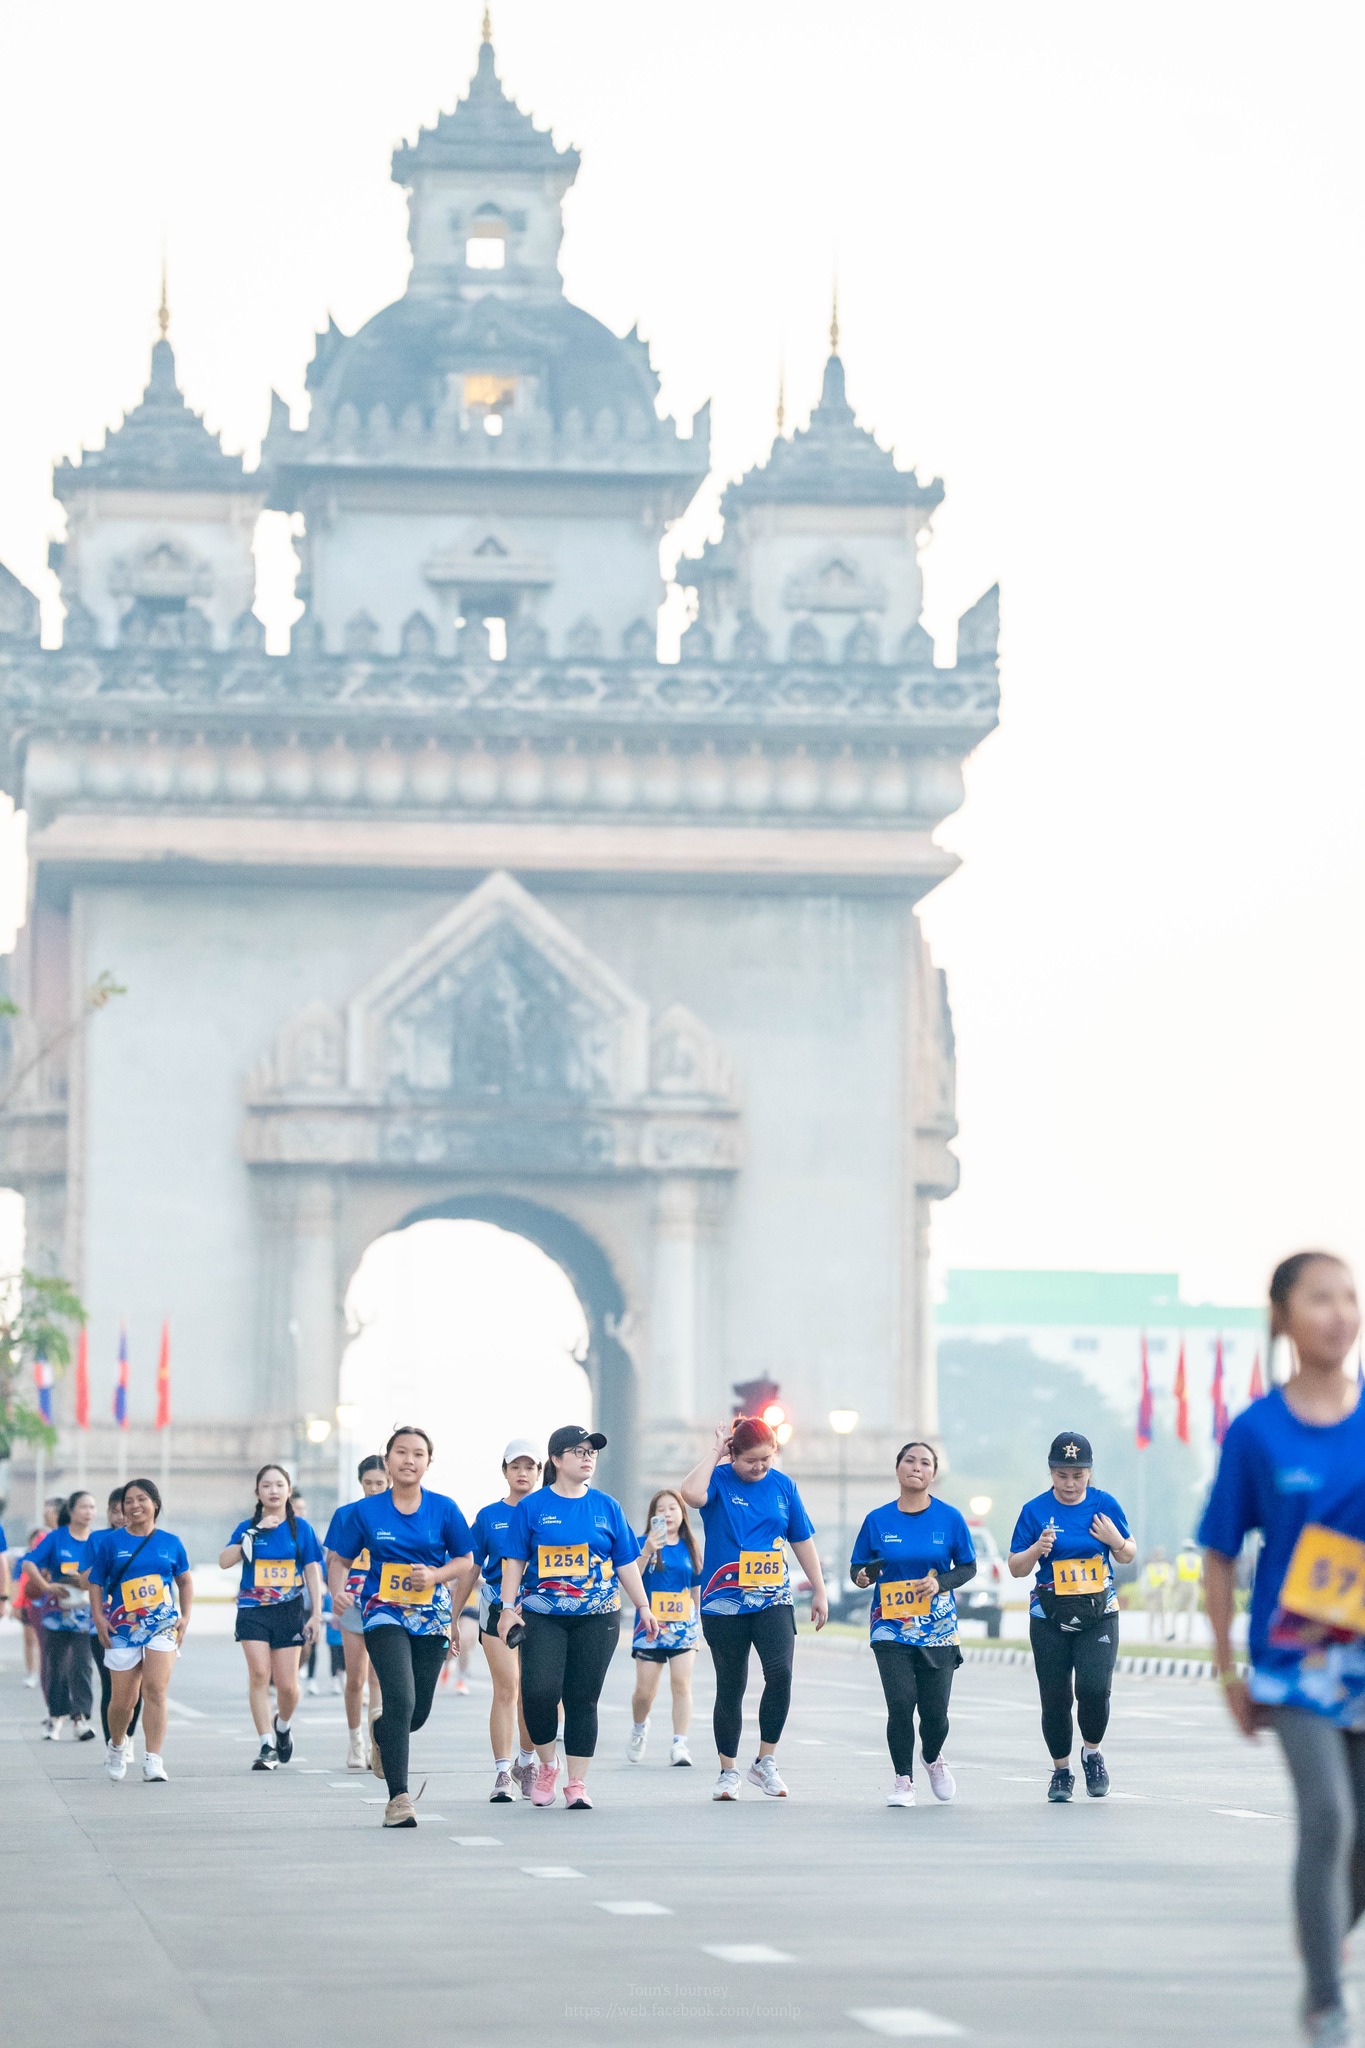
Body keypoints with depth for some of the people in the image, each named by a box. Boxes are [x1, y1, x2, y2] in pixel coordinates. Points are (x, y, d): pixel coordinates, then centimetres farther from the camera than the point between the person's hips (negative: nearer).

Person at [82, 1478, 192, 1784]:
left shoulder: (170, 1543, 6)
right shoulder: (110, 1542, 2)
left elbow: (185, 1582, 16)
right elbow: (95, 1583, 5)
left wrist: (185, 1617, 5)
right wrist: (99, 1618, -6)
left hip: (163, 1626, 0)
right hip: (123, 1629, 0)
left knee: (155, 1691, -15)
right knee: (122, 1700, 4)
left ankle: (153, 1760, -14)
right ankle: (115, 1747, 33)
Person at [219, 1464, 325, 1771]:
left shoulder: (300, 1527, 4)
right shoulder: (248, 1527, 5)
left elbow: (313, 1572, 5)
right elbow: (224, 1561, -9)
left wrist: (317, 1614, -2)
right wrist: (255, 1532, -14)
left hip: (289, 1611, 0)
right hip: (253, 1611, 0)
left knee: (287, 1684, -2)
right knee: (259, 1674, -14)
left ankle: (283, 1726, 30)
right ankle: (267, 1746, -9)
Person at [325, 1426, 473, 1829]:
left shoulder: (443, 1509, 1)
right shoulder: (364, 1511, -2)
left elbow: (464, 1560, 8)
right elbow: (339, 1559, 5)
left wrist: (435, 1575, -12)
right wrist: (338, 1590, -15)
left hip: (432, 1616, 3)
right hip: (385, 1613, -3)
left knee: (418, 1711, 8)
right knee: (400, 1700, -21)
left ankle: (382, 1736, 46)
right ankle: (398, 1798, -18)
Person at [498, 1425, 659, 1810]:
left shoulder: (606, 1507, 9)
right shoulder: (532, 1507, 2)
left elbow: (626, 1562, 13)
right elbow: (514, 1561, 2)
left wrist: (643, 1607, 9)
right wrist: (508, 1608, -6)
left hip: (597, 1616, 2)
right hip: (543, 1616, -2)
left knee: (583, 1699, 0)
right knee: (540, 1692, -16)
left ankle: (577, 1784, 7)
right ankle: (547, 1764, 9)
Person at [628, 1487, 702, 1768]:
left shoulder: (690, 1547, 9)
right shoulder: (645, 1544, -1)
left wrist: (700, 1623, 18)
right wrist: (647, 1551, -25)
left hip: (684, 1626, 2)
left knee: (681, 1683, -10)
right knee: (645, 1690, 0)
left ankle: (680, 1745, -10)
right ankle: (639, 1727, 30)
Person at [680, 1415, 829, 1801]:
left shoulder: (782, 1485, 7)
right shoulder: (719, 1480, -5)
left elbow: (802, 1540, 14)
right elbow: (691, 1494, -29)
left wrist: (819, 1590, 14)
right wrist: (716, 1453, -16)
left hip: (773, 1598, 2)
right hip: (725, 1602, -2)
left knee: (780, 1672, -18)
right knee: (730, 1687, 5)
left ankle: (765, 1762, -5)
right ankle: (728, 1772, 17)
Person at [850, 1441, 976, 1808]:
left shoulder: (949, 1518, -1)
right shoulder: (877, 1520, 1)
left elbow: (968, 1567, 5)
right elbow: (857, 1567, 8)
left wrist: (940, 1582, -13)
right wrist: (861, 1577, -16)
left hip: (938, 1629, 0)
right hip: (891, 1627, 0)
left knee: (934, 1710, 0)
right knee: (901, 1704, -13)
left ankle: (932, 1758, 34)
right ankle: (903, 1780, 5)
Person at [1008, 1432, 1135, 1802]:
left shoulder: (1104, 1504, 2)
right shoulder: (1035, 1510, -1)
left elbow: (1127, 1556, 12)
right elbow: (1016, 1568, 2)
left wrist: (1115, 1540, -10)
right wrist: (1037, 1549, -17)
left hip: (1098, 1615, 0)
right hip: (1049, 1618, 0)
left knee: (1094, 1688, -17)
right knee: (1055, 1698, 2)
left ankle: (1092, 1752, 10)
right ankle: (1061, 1770, 20)